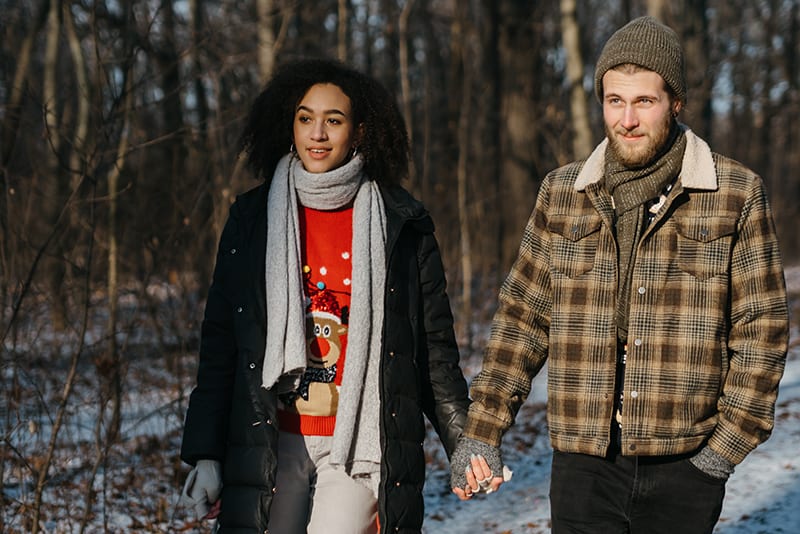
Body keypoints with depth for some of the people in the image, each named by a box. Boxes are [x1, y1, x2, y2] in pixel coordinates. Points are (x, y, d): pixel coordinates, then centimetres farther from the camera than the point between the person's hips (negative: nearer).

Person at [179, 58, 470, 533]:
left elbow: (435, 347, 8)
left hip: (360, 445, -1)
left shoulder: (402, 225, 4)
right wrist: (205, 456, 3)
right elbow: (219, 346, 8)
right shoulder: (252, 220, 8)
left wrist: (465, 444, 4)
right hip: (269, 445, 2)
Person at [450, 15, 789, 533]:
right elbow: (522, 319, 10)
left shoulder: (737, 194, 1)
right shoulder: (562, 193, 8)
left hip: (684, 468, -1)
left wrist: (729, 444, -6)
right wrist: (482, 432, 3)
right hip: (583, 465, 1)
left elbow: (762, 328, 1)